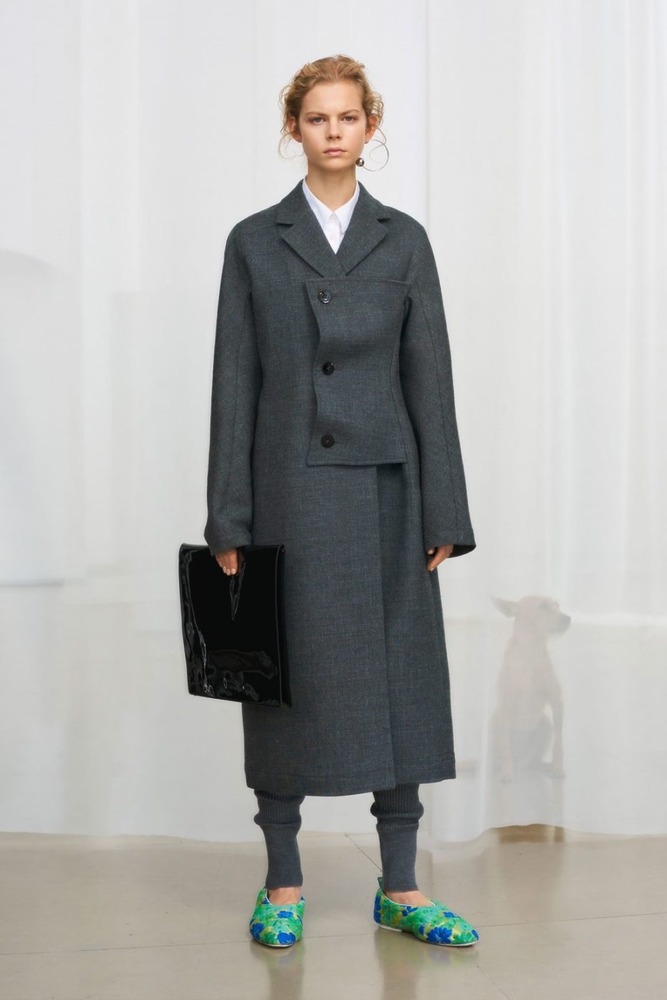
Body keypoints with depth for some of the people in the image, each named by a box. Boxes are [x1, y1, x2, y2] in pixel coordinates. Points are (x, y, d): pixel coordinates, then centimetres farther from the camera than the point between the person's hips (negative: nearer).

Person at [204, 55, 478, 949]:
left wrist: (442, 515, -2)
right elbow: (235, 383, 2)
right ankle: (284, 884, 19)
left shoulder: (403, 241, 7)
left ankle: (401, 888, 17)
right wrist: (227, 519, -4)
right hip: (289, 490, -1)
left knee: (400, 682, 4)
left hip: (384, 487, 1)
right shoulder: (254, 242, 5)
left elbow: (429, 377, 4)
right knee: (289, 681, 4)